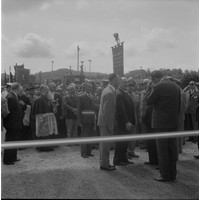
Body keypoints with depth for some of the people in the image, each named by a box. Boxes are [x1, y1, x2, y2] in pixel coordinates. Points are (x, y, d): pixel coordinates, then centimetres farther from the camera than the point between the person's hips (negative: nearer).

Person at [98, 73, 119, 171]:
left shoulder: (107, 90, 11)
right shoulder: (109, 93, -21)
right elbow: (107, 111, -23)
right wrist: (110, 125, -19)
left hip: (104, 122, 10)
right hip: (106, 122, -10)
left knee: (105, 143, 16)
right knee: (106, 143, -1)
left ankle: (104, 163, 27)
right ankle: (104, 164, 9)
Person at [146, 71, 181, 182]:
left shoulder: (158, 87, -13)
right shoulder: (176, 87, 9)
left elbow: (149, 101, -7)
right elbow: (179, 106, 14)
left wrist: (152, 91, 5)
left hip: (161, 123, -7)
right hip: (174, 123, 7)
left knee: (162, 150, 1)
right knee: (173, 149, 12)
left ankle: (165, 175, 6)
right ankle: (173, 174, 21)